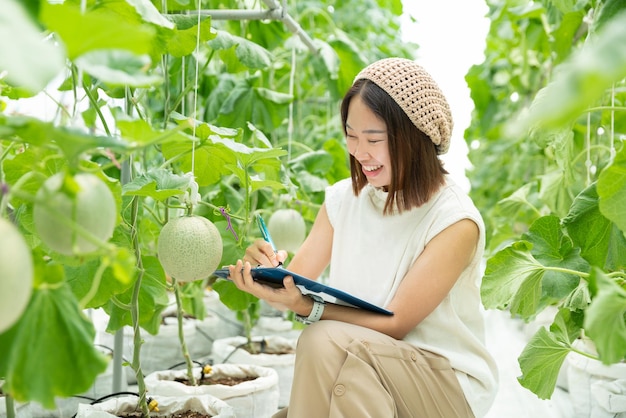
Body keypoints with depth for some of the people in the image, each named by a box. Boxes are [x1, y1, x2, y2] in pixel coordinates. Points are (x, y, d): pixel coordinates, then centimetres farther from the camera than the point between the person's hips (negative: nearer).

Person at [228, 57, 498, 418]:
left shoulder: (455, 221, -15)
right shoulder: (343, 198, 3)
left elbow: (395, 323, -17)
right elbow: (296, 284, 0)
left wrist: (306, 307, -30)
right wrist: (266, 270, -23)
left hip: (448, 386, -3)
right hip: (357, 379, 4)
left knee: (326, 340, -29)